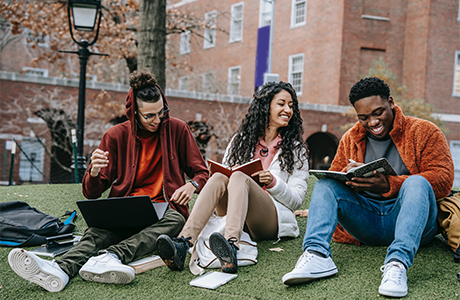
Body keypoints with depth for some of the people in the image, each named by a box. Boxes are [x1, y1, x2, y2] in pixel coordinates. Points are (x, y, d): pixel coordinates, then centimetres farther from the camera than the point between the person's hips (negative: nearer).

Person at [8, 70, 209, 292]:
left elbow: (202, 173, 10)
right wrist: (94, 172, -21)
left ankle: (112, 257, -56)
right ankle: (61, 269, -59)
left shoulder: (177, 130, 4)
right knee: (99, 231, -32)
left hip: (164, 209, 0)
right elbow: (91, 193, 3)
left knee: (175, 220, -37)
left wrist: (192, 185, -15)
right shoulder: (116, 136, 3)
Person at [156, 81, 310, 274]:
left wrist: (273, 183, -13)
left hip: (272, 220, -2)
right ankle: (183, 244, -50)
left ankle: (231, 247, -60)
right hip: (233, 216, 3)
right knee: (219, 177, -28)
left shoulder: (296, 149, 12)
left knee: (239, 178, -31)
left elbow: (297, 200, 6)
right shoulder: (241, 139, 18)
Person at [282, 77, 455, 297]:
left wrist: (389, 185, -22)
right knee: (325, 183, -13)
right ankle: (317, 255, -35)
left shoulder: (423, 131, 2)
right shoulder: (350, 139, 16)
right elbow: (334, 177, 16)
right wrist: (348, 178, -8)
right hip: (366, 223, 4)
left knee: (417, 183, -31)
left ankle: (397, 263, -47)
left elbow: (444, 179, -11)